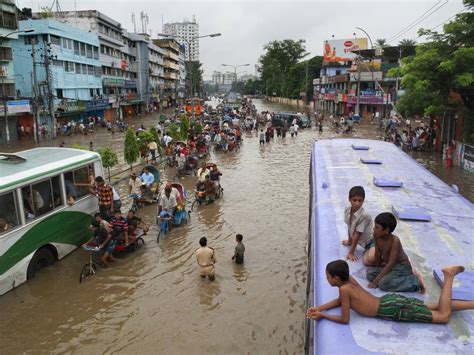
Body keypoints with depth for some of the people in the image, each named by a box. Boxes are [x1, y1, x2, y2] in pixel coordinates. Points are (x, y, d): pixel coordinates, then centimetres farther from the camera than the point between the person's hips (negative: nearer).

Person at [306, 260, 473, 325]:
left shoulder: (344, 288, -21)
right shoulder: (348, 279, 3)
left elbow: (345, 319, -17)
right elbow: (340, 301, 18)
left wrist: (322, 315, -8)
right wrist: (318, 308, 9)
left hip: (393, 309, -8)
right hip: (391, 301, 8)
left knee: (444, 316, 0)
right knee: (436, 308, 18)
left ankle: (449, 275, 4)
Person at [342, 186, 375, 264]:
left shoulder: (364, 215, -25)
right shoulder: (347, 210, -4)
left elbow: (357, 235, -19)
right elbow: (349, 227, 13)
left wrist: (351, 252, -12)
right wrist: (349, 241, 26)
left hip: (373, 240, -6)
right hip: (366, 243, 7)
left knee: (370, 259, -34)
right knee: (367, 262, -19)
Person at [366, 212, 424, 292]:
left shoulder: (395, 241, -28)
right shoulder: (376, 236, -10)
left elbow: (391, 263, -29)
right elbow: (378, 254, 3)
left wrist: (376, 280, -30)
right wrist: (377, 269, 14)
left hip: (401, 267, -7)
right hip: (388, 265, 8)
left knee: (383, 283, -27)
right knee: (370, 274, -10)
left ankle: (415, 281, -13)